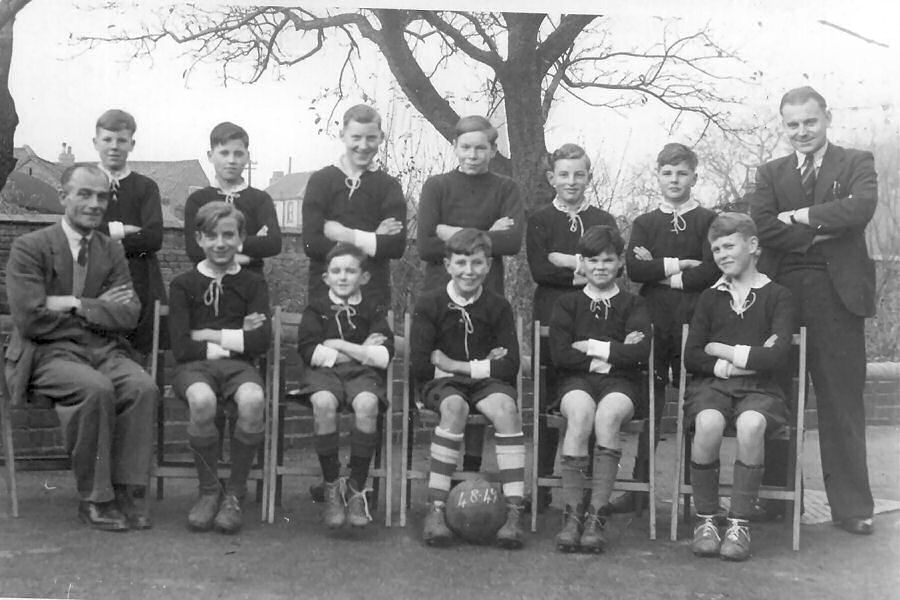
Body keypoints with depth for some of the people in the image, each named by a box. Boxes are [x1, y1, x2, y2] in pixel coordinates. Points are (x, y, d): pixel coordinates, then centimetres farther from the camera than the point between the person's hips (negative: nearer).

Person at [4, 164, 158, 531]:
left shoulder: (113, 251, 13)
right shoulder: (29, 248, -1)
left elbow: (128, 316, -1)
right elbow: (29, 319, -13)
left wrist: (73, 304, -11)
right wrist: (97, 308, -6)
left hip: (105, 352, 4)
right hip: (49, 354, -4)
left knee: (143, 387, -26)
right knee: (96, 389, -34)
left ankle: (127, 492, -16)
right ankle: (95, 500, -18)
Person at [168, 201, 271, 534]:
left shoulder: (253, 284, 11)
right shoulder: (183, 285, 9)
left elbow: (261, 342, -4)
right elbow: (181, 347, -3)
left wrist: (209, 336, -4)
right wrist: (237, 338, -3)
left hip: (238, 365, 1)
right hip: (194, 367, -1)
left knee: (253, 400, -35)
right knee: (202, 401, -37)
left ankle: (235, 494, -14)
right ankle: (208, 491, -11)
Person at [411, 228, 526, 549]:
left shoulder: (498, 306, 3)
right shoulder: (429, 304, -1)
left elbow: (510, 366, -5)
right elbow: (420, 366, -8)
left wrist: (454, 364, -10)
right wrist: (483, 363, -7)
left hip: (486, 382, 1)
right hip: (442, 383, -1)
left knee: (506, 407, -31)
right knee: (455, 406, -35)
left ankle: (514, 512, -33)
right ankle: (436, 509, -33)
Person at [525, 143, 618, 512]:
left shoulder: (604, 221, 13)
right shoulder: (539, 221, 10)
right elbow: (539, 270, -5)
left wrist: (566, 261, -13)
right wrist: (583, 270, -9)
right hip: (552, 317, -1)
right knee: (549, 404, 2)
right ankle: (541, 488, 9)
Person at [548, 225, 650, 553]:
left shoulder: (633, 304, 16)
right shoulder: (567, 303, 17)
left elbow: (640, 352, -3)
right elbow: (559, 354, 0)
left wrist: (592, 347, -4)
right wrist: (615, 352, -3)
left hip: (620, 382, 0)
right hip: (577, 381, 0)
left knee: (607, 415, -34)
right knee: (580, 413, -35)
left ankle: (596, 515, -29)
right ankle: (572, 514, -29)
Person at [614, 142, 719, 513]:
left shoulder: (708, 221, 7)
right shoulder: (644, 223, 14)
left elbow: (713, 270, -7)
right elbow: (633, 269, -1)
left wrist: (661, 273, -4)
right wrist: (677, 265, -8)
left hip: (694, 319, -1)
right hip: (652, 319, 2)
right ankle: (638, 487, 4)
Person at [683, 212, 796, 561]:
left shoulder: (777, 297, 7)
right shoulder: (710, 298, 15)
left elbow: (777, 358, -7)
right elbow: (691, 358, 5)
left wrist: (723, 351, 0)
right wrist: (748, 359, -6)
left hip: (760, 388, -1)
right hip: (712, 385, 1)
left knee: (751, 424, -36)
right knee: (708, 423, -33)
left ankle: (740, 524, -21)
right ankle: (705, 520, -16)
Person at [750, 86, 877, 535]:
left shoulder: (856, 162, 11)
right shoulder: (770, 173, 16)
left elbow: (861, 208, -10)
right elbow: (762, 227, -1)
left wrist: (798, 216, -6)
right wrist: (821, 232, -8)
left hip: (837, 294, -2)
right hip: (781, 292, 2)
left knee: (841, 402, 0)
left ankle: (851, 506, 7)